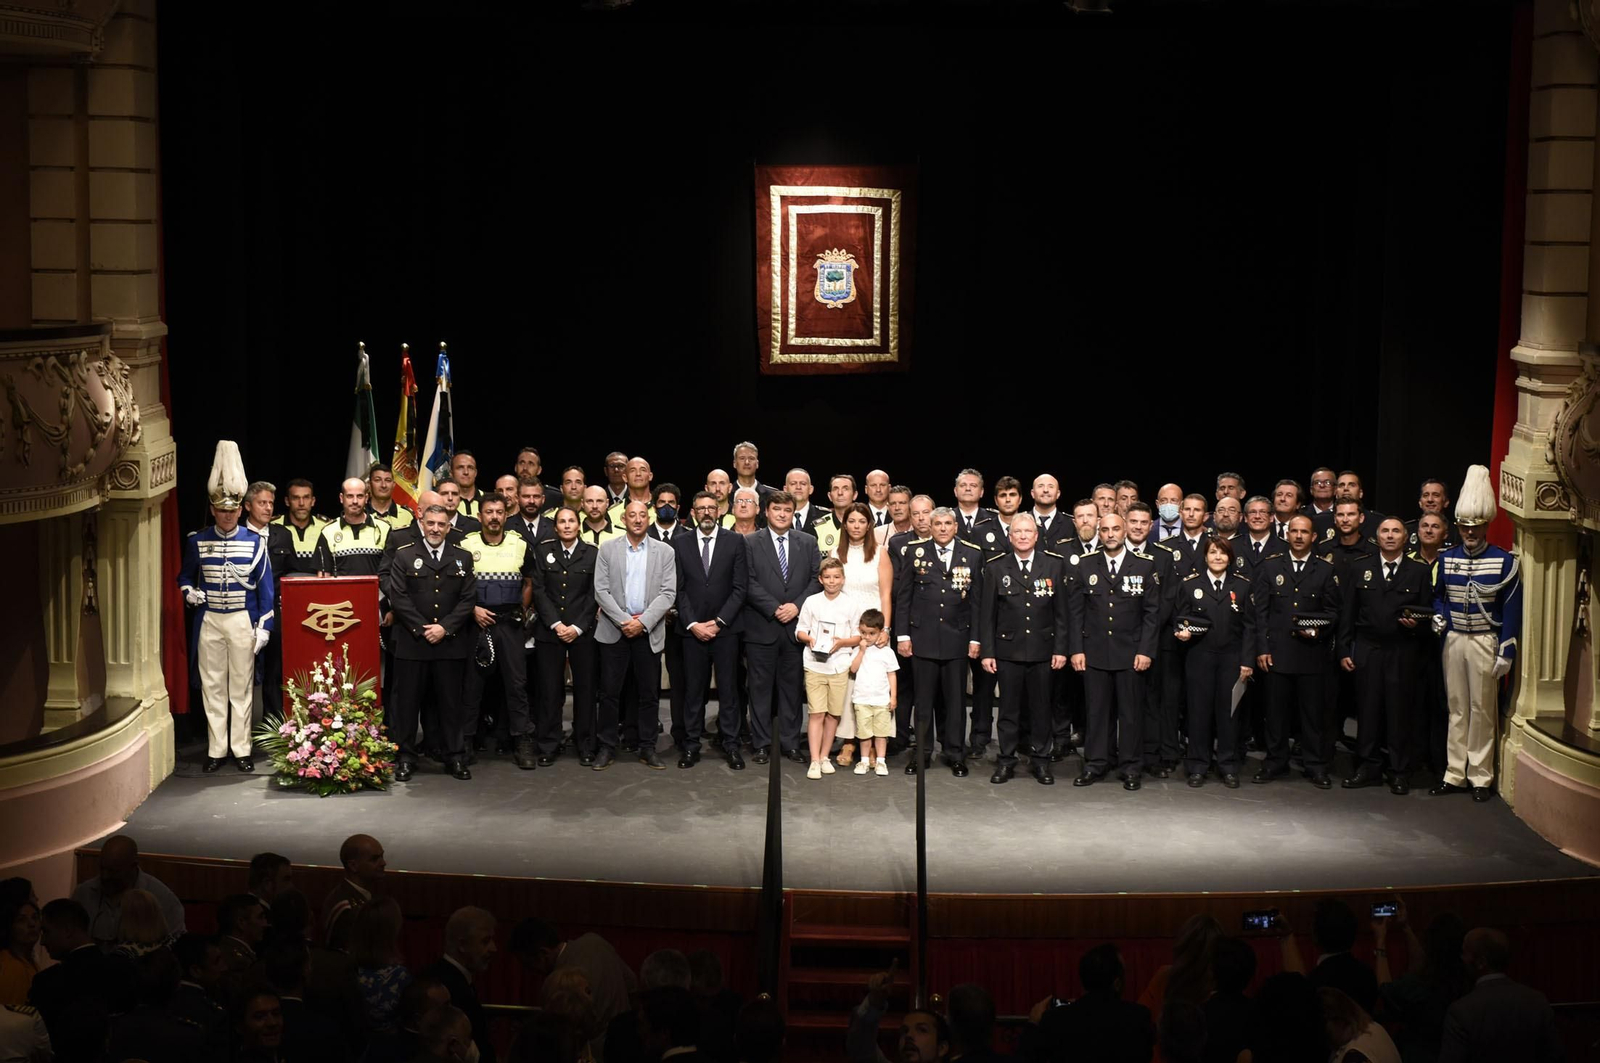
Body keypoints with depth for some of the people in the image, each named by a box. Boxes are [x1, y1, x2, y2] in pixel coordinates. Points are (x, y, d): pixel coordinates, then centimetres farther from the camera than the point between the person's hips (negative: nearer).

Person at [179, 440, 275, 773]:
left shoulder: (254, 542, -1)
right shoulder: (197, 541, 3)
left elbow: (265, 587, 1)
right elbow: (185, 576, 17)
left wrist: (264, 628, -4)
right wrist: (189, 593, -5)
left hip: (243, 621, -1)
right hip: (209, 620, 1)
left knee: (241, 686, 4)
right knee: (212, 686, 5)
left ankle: (241, 749, 11)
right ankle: (216, 750, 12)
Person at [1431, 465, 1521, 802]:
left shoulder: (1504, 562, -5)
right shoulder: (1446, 559, 6)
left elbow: (1512, 609, -6)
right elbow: (1438, 595, 19)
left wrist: (1506, 652, -10)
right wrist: (1438, 617, -4)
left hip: (1485, 642, -4)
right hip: (1453, 640, 4)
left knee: (1482, 710, 2)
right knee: (1456, 708, 8)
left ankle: (1481, 777, 10)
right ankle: (1454, 774, 14)